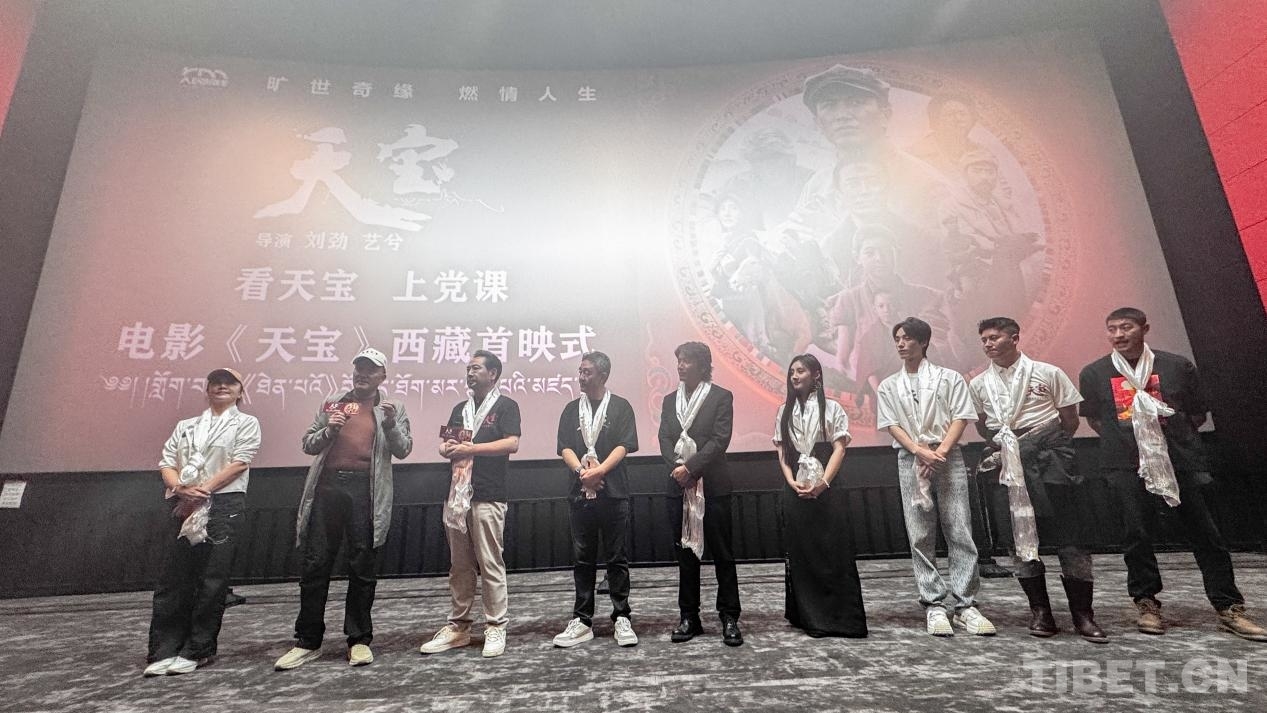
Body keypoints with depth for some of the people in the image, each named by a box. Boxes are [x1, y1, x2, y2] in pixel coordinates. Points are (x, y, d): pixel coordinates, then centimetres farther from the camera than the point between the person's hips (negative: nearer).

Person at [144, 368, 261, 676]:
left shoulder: (246, 423, 7)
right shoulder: (185, 426, 20)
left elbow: (240, 462, -5)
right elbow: (166, 463, 11)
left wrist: (203, 490, -12)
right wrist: (180, 489, -9)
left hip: (224, 504, -4)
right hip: (183, 506, 4)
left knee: (212, 579, -1)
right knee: (173, 577, 3)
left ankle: (197, 650, 8)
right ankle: (164, 650, 11)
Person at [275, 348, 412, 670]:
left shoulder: (392, 408, 8)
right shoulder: (331, 404, 15)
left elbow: (403, 450, 0)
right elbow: (308, 444, 14)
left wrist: (391, 424, -17)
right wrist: (328, 430, -6)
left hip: (366, 491, -2)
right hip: (328, 486, 2)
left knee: (363, 568, 5)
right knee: (315, 565, 7)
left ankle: (359, 639, 17)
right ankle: (307, 641, 20)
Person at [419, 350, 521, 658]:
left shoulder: (505, 405, 0)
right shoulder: (460, 409, 20)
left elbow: (512, 444, -13)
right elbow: (445, 444, 21)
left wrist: (471, 448, -16)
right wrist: (446, 447, -3)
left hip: (488, 496, -6)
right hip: (456, 494, 6)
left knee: (490, 564, -2)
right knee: (459, 566, 12)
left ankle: (496, 627, 9)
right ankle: (458, 626, 22)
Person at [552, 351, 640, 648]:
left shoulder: (620, 407, 4)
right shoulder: (572, 409, 13)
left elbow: (624, 446, -5)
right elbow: (565, 448, 4)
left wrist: (599, 471, -17)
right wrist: (582, 472, -13)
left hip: (613, 492, -3)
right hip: (580, 493, 3)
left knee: (618, 559, 4)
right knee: (582, 559, 8)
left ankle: (621, 619, 14)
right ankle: (582, 622, 17)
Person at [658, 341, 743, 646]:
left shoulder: (721, 397, -1)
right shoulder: (670, 400, 14)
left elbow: (720, 439, -10)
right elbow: (665, 439, 6)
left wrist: (691, 467, -16)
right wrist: (676, 466, -12)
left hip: (713, 486, -4)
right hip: (679, 487, 4)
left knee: (722, 554, 4)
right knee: (685, 553, 10)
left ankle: (729, 618, 15)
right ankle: (689, 617, 21)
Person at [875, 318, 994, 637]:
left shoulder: (949, 378, 8)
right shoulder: (888, 386, 13)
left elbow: (961, 417, 0)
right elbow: (891, 425, 4)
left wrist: (940, 450, -14)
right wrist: (920, 450, -11)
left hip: (948, 458, -1)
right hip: (910, 461, 1)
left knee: (960, 533, -2)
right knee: (921, 537, 1)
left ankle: (964, 604, 5)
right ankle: (934, 605, 7)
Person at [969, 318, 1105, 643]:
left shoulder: (1048, 373, 0)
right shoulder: (979, 384, 7)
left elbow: (1070, 419, 3)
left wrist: (1050, 445, 2)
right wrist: (1004, 445, 7)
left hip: (1050, 459, -2)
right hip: (1010, 468, 2)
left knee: (1070, 533, -1)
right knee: (1021, 537, 5)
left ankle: (1082, 613, 12)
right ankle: (1040, 610, 18)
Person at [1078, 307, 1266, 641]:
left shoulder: (1177, 366, 3)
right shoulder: (1094, 373, 2)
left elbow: (1198, 413, 11)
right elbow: (1093, 418, 11)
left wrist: (1174, 439, 6)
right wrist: (1125, 441, 6)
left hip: (1181, 461, 1)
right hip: (1127, 466, -1)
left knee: (1205, 534, 6)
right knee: (1138, 535, 1)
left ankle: (1229, 609, 18)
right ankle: (1146, 604, 14)